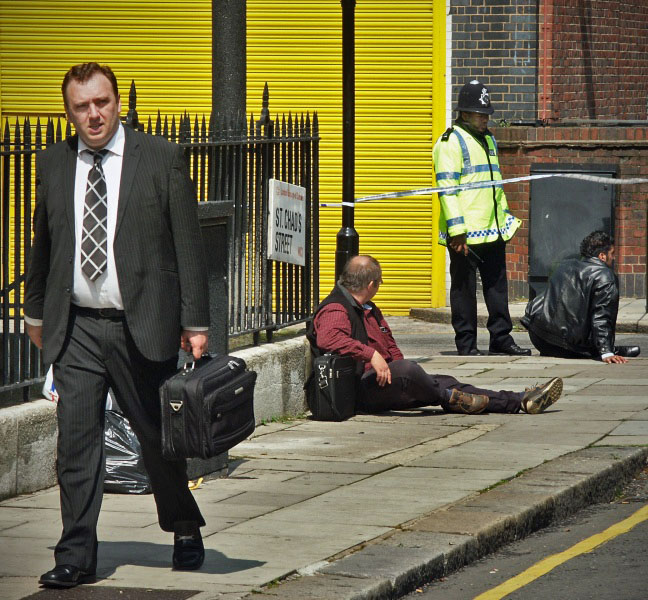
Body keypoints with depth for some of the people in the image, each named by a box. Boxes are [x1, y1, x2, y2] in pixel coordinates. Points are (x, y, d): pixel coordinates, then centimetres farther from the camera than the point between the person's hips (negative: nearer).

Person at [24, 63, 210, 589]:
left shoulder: (162, 159, -2)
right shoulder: (53, 165, 6)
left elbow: (188, 245, -2)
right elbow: (42, 244, 19)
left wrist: (195, 321, -6)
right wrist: (36, 310, 23)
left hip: (143, 326, -2)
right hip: (76, 327, 2)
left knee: (158, 434, 9)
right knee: (76, 439, -3)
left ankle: (185, 531, 32)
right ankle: (76, 556, 2)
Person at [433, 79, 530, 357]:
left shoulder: (487, 140, 18)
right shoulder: (449, 143, -9)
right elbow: (446, 188, -16)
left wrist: (506, 217, 24)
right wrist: (457, 230, -21)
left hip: (493, 230, 8)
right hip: (465, 235, -8)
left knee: (497, 285, 11)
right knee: (464, 289, 0)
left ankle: (501, 338, 18)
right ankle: (466, 344, 5)